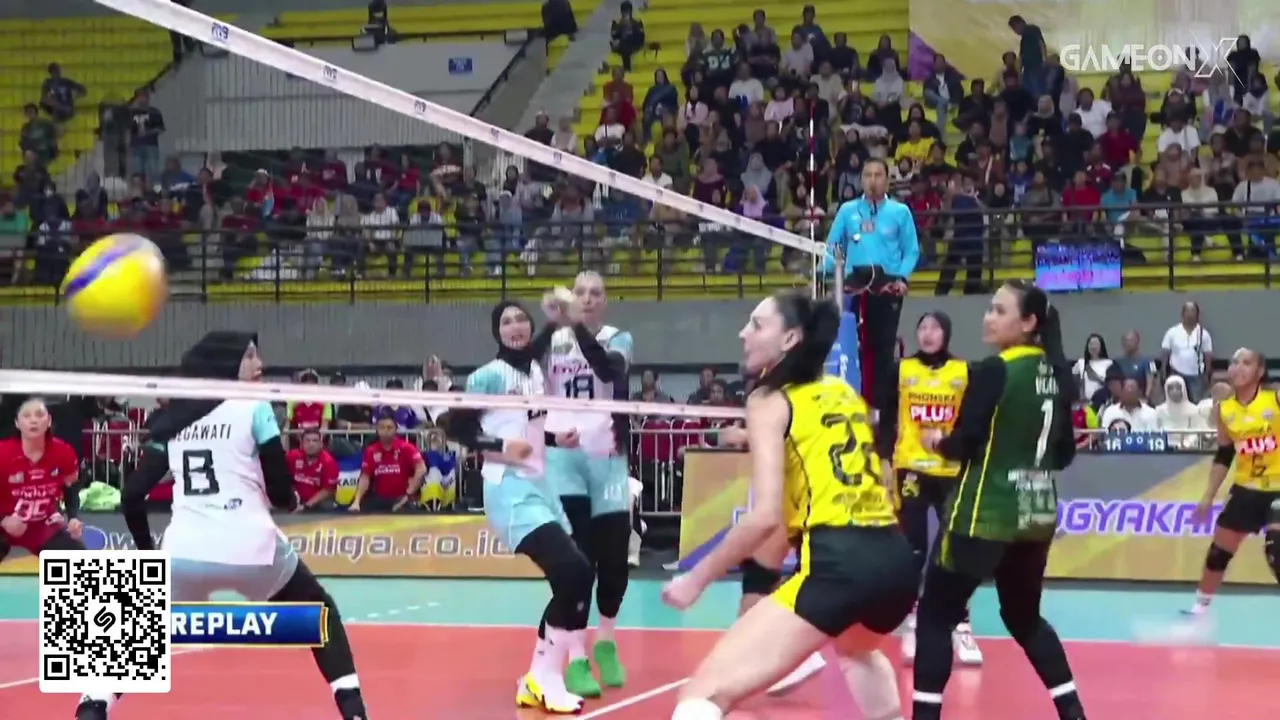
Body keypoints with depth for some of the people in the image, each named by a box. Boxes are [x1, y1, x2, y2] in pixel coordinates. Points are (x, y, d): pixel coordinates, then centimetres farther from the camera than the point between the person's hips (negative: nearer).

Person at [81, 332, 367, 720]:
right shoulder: (253, 407, 4)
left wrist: (148, 551, 27)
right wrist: (291, 499, 26)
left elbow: (132, 495, 12)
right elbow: (283, 494, 2)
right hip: (250, 549, -3)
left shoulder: (173, 420, 16)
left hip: (184, 554, 3)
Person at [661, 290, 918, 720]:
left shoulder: (770, 400, 0)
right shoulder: (844, 394, 21)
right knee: (857, 650, 45)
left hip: (837, 566, -8)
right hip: (895, 560, 8)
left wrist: (697, 579, -2)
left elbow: (766, 516, -11)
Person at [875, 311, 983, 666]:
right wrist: (884, 460, -2)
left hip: (953, 472, 0)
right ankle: (913, 623, 9)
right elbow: (887, 419, 4)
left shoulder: (965, 372, 4)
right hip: (911, 470, 0)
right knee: (912, 549, 2)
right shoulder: (901, 370, 3)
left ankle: (961, 627, 8)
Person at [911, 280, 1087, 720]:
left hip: (985, 513, -7)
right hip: (1037, 513, 7)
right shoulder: (1058, 374, 7)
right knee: (1025, 617, 22)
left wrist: (935, 442, 3)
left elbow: (964, 444, -17)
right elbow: (1064, 455, 13)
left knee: (935, 614, 1)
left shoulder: (994, 371, -14)